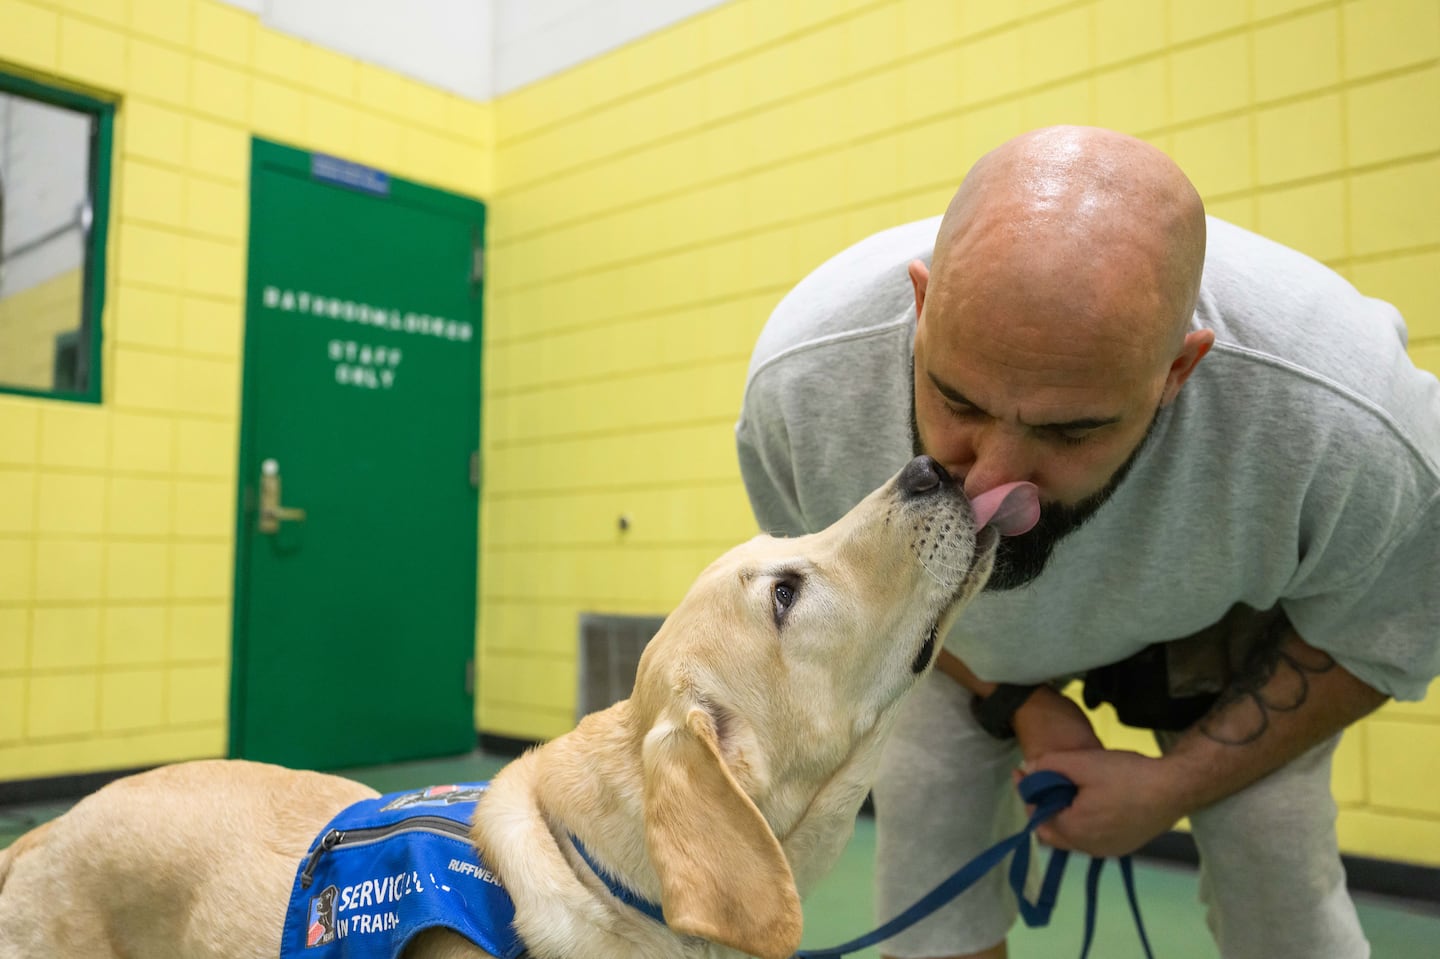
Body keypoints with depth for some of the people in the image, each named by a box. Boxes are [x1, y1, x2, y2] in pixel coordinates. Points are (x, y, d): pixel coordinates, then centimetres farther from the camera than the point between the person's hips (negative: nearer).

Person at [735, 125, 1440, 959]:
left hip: (1219, 616, 0)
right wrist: (1019, 703, -16)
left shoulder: (1343, 422, -39)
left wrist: (1176, 785, -18)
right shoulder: (798, 378, -35)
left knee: (1277, 892, -9)